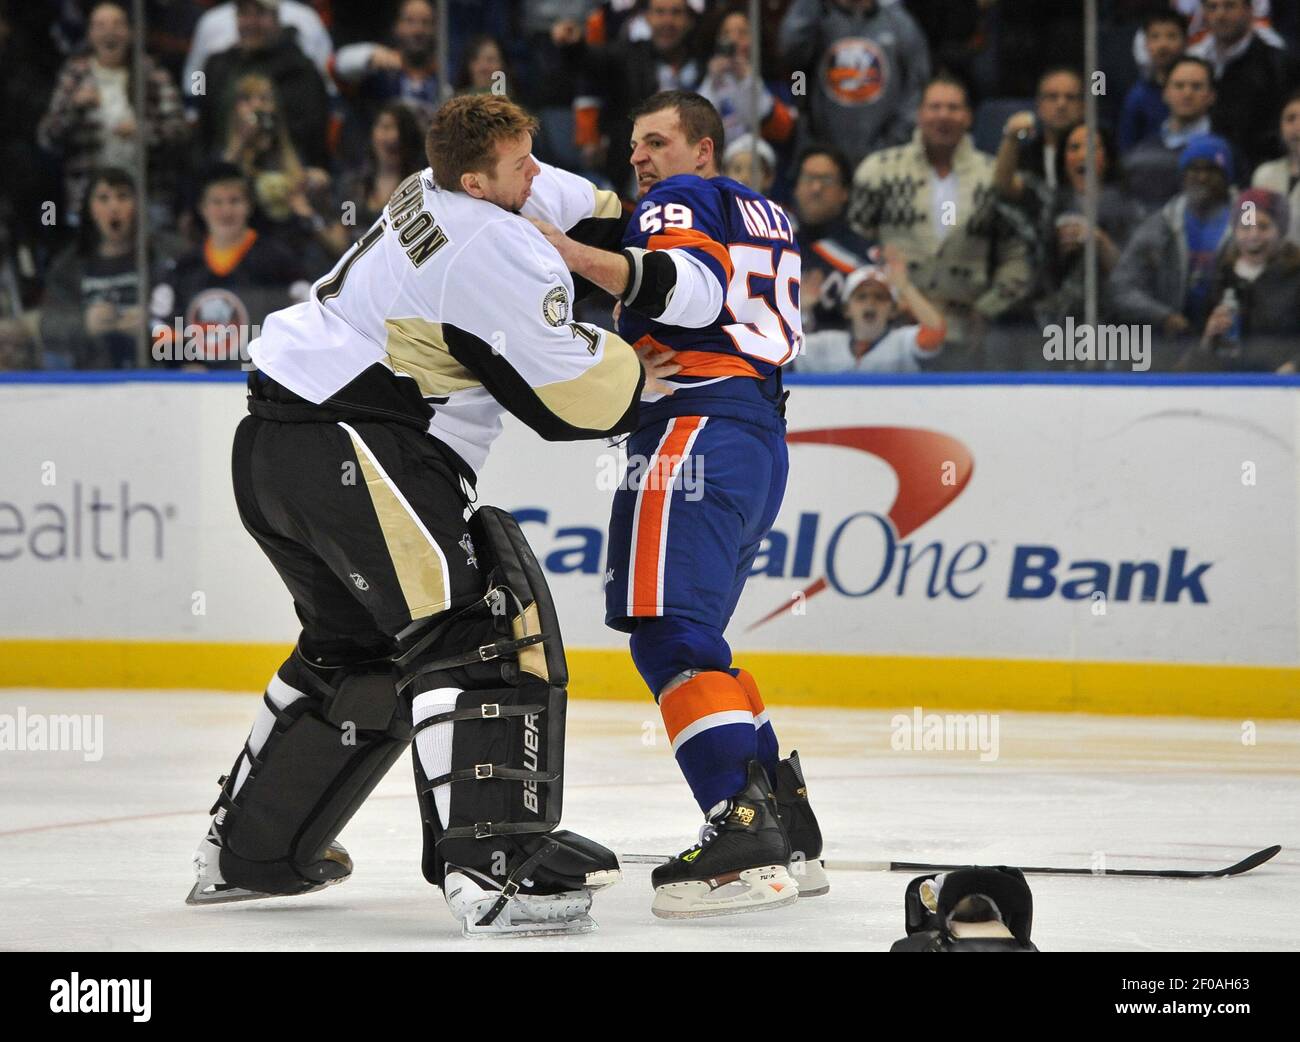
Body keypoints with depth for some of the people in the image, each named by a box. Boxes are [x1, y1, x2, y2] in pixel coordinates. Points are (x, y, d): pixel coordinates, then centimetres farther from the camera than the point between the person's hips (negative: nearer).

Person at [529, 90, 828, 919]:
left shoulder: (683, 199, 1)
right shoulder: (767, 217, 29)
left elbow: (691, 285, -19)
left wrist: (569, 252, -27)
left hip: (695, 431, -10)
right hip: (762, 439, 10)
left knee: (670, 631, -18)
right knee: (693, 637, 17)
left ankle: (743, 830, -32)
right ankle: (791, 835, 12)